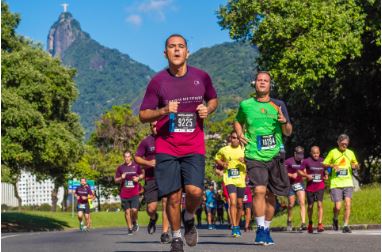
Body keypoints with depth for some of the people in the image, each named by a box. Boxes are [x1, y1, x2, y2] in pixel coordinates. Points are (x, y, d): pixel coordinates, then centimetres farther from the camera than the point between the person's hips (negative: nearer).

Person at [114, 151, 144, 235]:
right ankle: (130, 228, 15)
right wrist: (121, 178, -10)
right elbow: (116, 180, 10)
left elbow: (142, 175, 18)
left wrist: (138, 178, -4)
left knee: (134, 210, -13)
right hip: (124, 193, 1)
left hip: (134, 193, -1)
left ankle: (135, 222, 16)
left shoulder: (136, 166, 5)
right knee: (127, 211, 4)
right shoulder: (120, 168, 7)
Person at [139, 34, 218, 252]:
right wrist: (163, 111, -18)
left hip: (194, 147, 1)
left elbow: (214, 99, 21)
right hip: (166, 148, -1)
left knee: (195, 191, -16)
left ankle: (189, 217, 19)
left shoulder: (202, 77, 3)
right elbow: (143, 115, 1)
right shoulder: (157, 81, -2)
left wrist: (208, 109, -2)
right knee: (173, 197, -2)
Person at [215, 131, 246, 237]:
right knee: (233, 201, -20)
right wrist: (222, 164, -3)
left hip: (241, 180, 2)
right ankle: (234, 228, -22)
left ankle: (237, 226, 29)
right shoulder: (224, 150, 2)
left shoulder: (244, 150, 4)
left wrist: (245, 161, -14)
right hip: (229, 180, -2)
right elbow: (217, 158, 18)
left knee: (239, 204, 11)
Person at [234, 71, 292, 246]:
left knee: (270, 194, 8)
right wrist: (239, 134, 3)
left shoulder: (278, 105, 5)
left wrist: (285, 122, -17)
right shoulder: (245, 105, 5)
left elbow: (288, 132, 5)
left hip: (274, 155, 2)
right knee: (259, 190, -18)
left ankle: (266, 229, 23)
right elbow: (238, 122, 23)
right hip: (254, 156, -2)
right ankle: (260, 229, -12)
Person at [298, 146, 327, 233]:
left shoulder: (322, 161, 4)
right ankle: (310, 224, 29)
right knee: (310, 206, 10)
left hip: (320, 186, 1)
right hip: (310, 187, -1)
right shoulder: (306, 161, -6)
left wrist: (325, 176, 0)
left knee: (319, 204, -14)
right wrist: (307, 175, -17)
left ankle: (320, 224, -15)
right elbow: (300, 171, -2)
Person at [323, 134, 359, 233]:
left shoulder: (350, 153, 11)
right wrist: (332, 165, -14)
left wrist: (356, 166, -2)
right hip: (336, 183, -2)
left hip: (348, 183, 2)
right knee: (337, 206, -7)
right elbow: (324, 164, 5)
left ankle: (346, 225, -4)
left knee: (348, 204, -12)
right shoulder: (333, 152, 3)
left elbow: (356, 166, 22)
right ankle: (335, 219, 25)